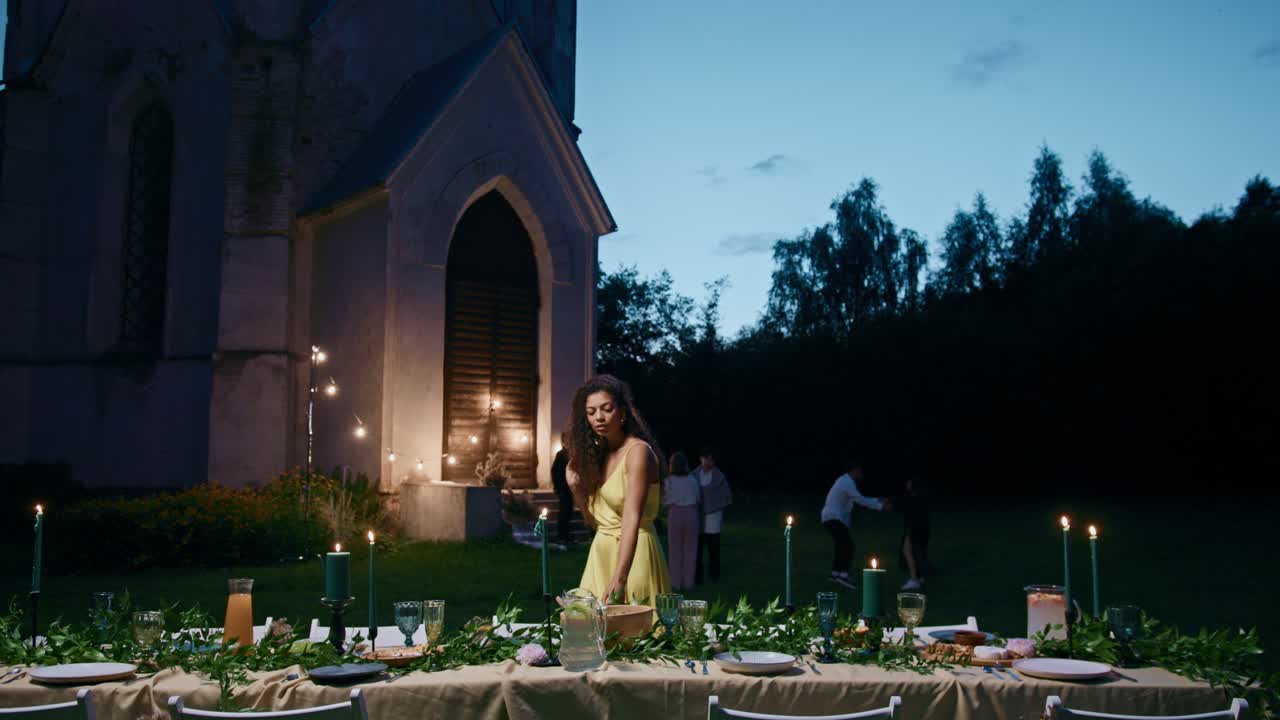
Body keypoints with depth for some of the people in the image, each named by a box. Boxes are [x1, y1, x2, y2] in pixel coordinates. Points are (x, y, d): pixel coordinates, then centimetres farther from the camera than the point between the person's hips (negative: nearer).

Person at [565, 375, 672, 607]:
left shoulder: (638, 451, -14)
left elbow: (632, 520, -25)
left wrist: (619, 578, -35)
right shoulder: (597, 454, 8)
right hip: (601, 553, 7)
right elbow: (594, 520, 13)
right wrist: (576, 489, -5)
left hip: (632, 553, -7)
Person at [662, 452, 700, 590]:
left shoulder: (668, 481, -7)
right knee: (690, 550, 9)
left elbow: (665, 501, -4)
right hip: (691, 513, 2)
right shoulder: (693, 480, -1)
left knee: (675, 550, 7)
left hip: (675, 514, -1)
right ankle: (688, 582, 9)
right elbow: (697, 499, 6)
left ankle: (676, 582, 8)